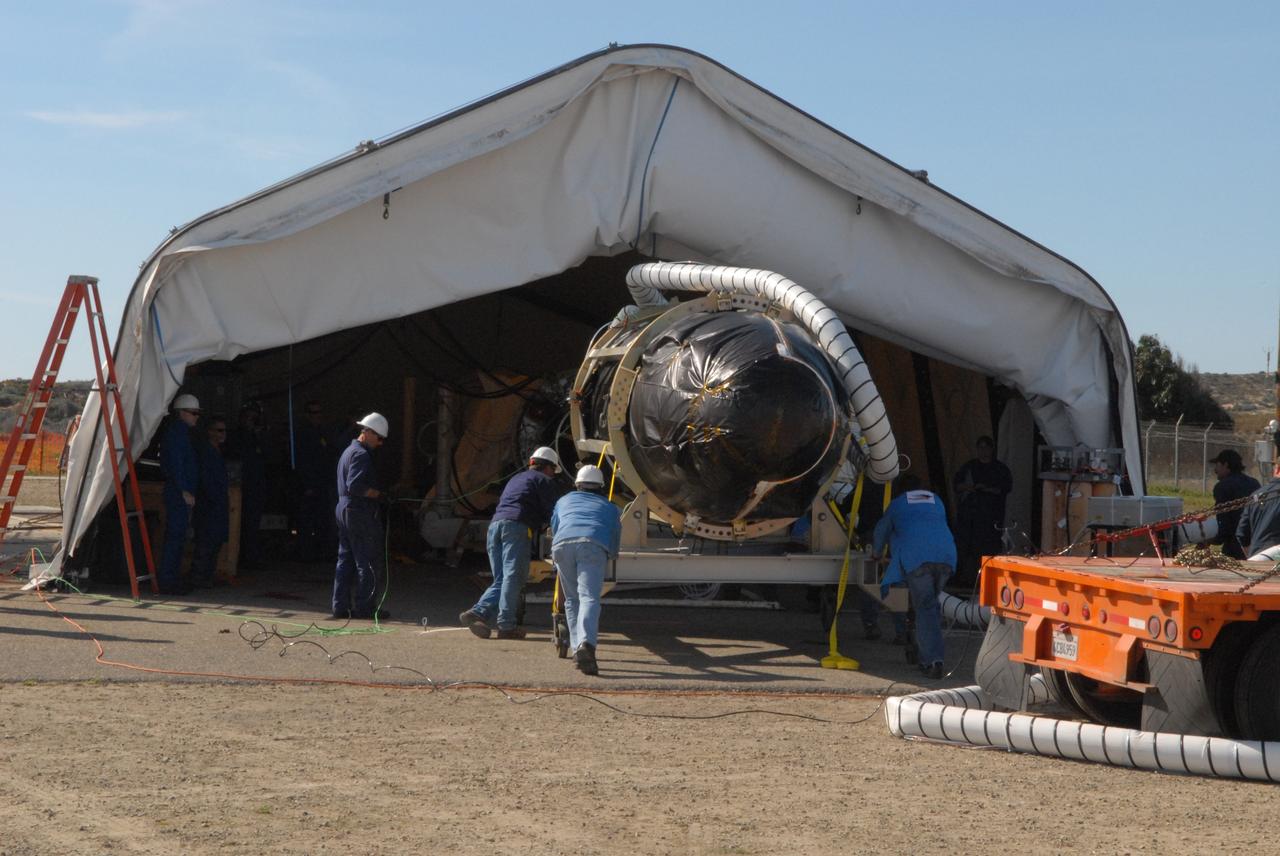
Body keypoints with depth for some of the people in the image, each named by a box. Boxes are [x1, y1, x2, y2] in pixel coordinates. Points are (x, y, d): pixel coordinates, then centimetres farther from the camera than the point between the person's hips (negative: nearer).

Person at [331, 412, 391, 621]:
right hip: (359, 513, -10)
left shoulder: (348, 451, 19)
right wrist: (378, 494, -15)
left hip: (343, 509, 10)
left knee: (345, 560, 11)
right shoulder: (361, 454, -14)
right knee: (367, 561, -4)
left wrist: (376, 494, 14)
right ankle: (365, 607, -2)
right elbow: (355, 486, -24)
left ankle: (341, 606, 11)